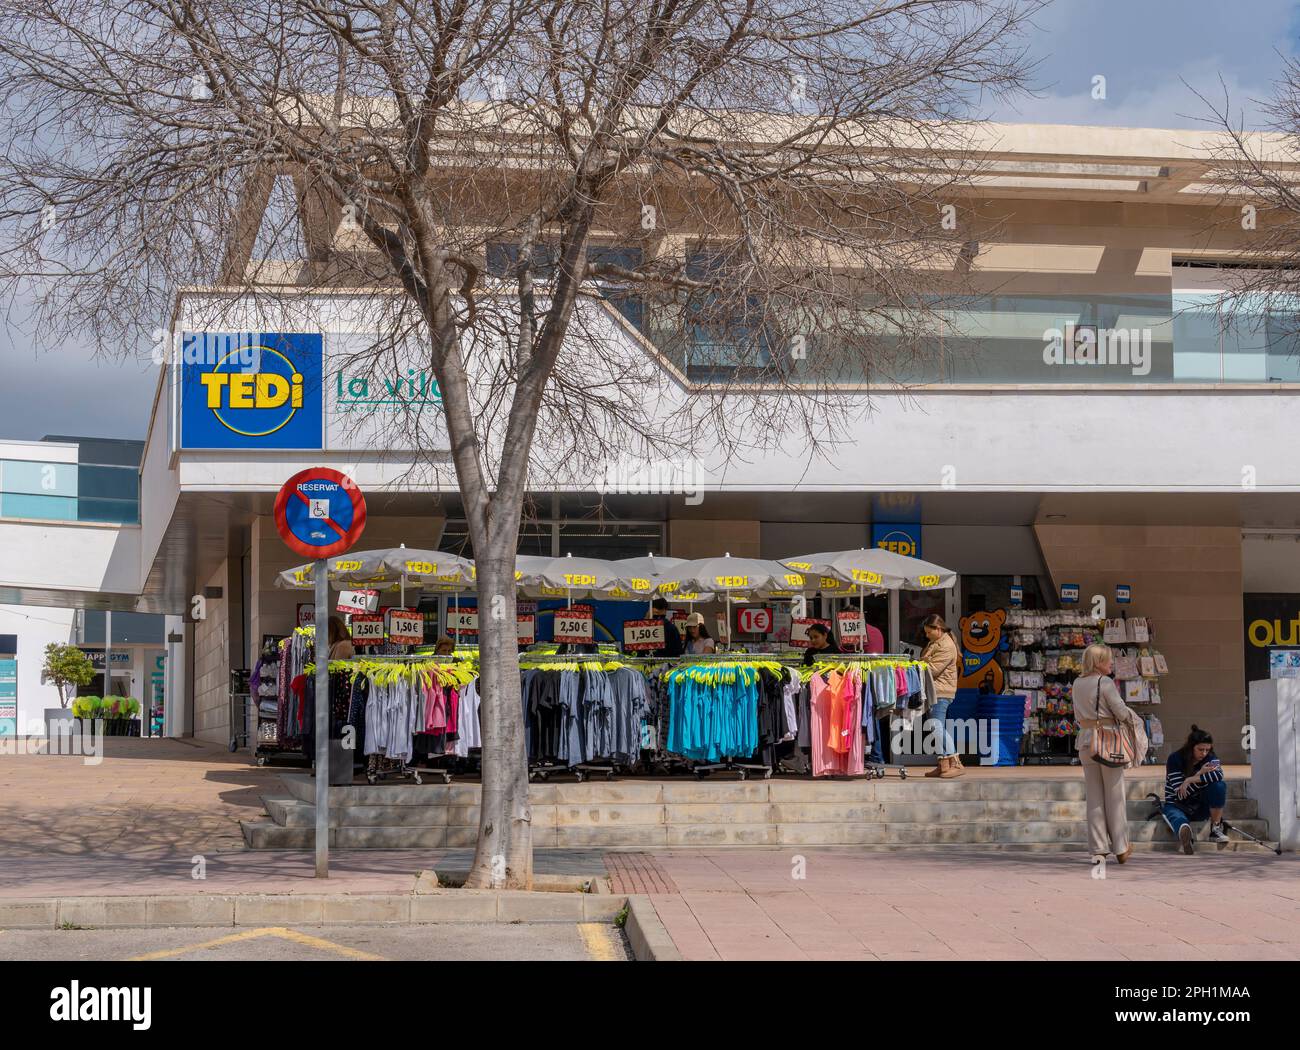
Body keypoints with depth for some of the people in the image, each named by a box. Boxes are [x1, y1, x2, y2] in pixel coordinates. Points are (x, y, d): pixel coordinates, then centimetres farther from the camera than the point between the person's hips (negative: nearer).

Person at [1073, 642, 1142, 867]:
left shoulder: (1077, 684, 10)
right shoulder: (1105, 682, -11)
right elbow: (1121, 712, -10)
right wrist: (1135, 718, 9)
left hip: (1086, 739, 6)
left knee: (1094, 797, 7)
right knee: (1114, 795, 4)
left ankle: (1098, 850, 5)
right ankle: (1120, 848, 10)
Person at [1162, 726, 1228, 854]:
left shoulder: (1209, 758, -3)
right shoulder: (1175, 759, -14)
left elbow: (1219, 774, -27)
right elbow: (1180, 794, -19)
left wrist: (1190, 780, -30)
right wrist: (1200, 774, -26)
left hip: (1199, 807, 4)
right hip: (1177, 805, -4)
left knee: (1220, 785, -22)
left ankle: (1216, 829, -20)